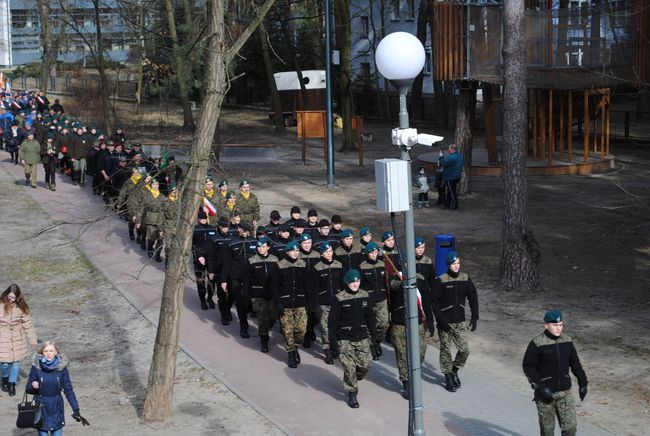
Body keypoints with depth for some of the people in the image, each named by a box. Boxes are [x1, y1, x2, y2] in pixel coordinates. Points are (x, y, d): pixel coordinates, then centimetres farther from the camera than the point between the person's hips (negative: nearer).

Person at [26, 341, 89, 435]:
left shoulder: (61, 367, -7)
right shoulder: (36, 367, -8)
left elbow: (68, 390, -3)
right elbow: (28, 389, -1)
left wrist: (76, 410, -9)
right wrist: (33, 386, -25)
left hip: (57, 409, 1)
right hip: (42, 409, -1)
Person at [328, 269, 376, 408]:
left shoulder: (365, 296, 5)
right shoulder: (339, 299, -8)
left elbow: (370, 317, 15)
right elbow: (332, 320, -5)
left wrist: (372, 333, 14)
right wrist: (332, 338, -8)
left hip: (362, 337, 4)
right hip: (345, 339, -4)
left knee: (366, 364, 1)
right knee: (349, 367, -4)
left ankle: (354, 379, 31)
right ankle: (352, 393, 10)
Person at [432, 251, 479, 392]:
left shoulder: (465, 279, 2)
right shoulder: (441, 281, -9)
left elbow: (473, 298, 8)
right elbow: (435, 302, -9)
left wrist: (474, 318, 2)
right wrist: (441, 320, -16)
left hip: (460, 322, 3)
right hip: (445, 322, -3)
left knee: (464, 350, -1)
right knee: (446, 350, 4)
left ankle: (454, 370, 24)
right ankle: (448, 377, 18)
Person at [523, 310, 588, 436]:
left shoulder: (567, 341, 3)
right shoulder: (537, 343, -11)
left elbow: (575, 363, 15)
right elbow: (528, 366, -9)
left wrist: (582, 382, 11)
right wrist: (539, 387, -16)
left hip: (565, 392, 4)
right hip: (545, 393, -4)